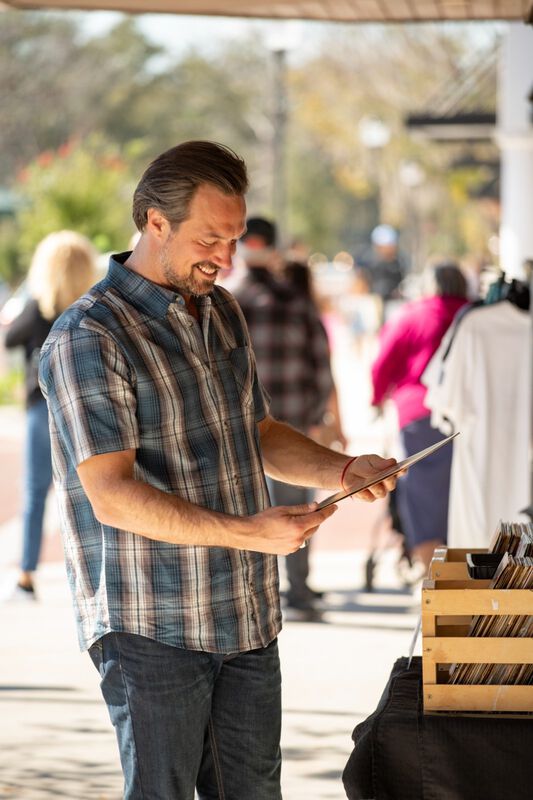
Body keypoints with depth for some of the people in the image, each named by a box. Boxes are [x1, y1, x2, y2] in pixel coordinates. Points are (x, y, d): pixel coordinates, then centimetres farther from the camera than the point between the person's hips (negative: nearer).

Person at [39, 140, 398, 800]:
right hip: (152, 628, -7)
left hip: (247, 619, 8)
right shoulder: (87, 338, -14)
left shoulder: (221, 312, 13)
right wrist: (245, 533, -30)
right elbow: (113, 495, -22)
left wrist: (342, 471, 6)